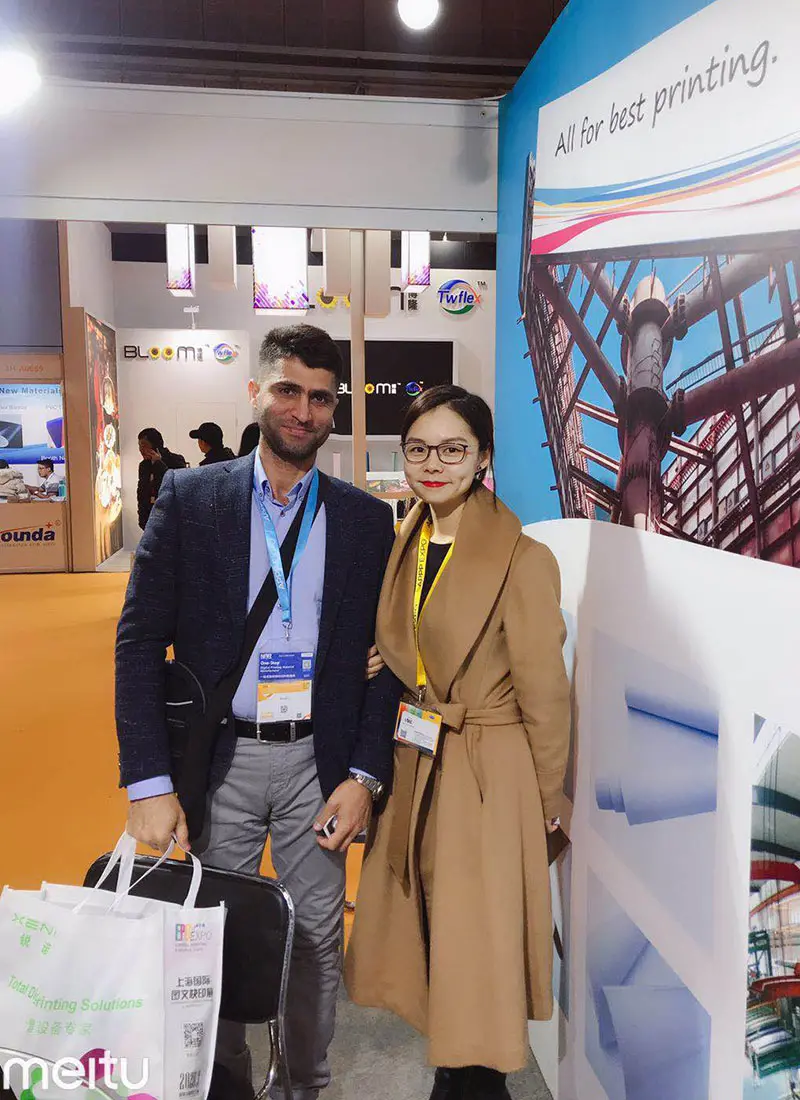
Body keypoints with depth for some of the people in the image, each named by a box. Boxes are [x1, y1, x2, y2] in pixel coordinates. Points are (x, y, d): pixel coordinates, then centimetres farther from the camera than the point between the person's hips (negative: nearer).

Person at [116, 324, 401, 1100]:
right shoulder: (189, 498, -4)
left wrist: (364, 776, -4)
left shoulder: (365, 519, 0)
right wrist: (148, 782, -10)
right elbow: (139, 640, -6)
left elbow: (380, 657, 2)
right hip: (219, 758, 0)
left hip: (318, 762, 1)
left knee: (316, 942, 14)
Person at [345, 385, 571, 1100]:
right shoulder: (407, 545, 4)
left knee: (474, 955, 8)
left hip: (488, 778, -7)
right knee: (426, 936, 20)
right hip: (415, 767, 7)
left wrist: (547, 803, -4)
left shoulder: (523, 559, -18)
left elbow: (545, 693, -12)